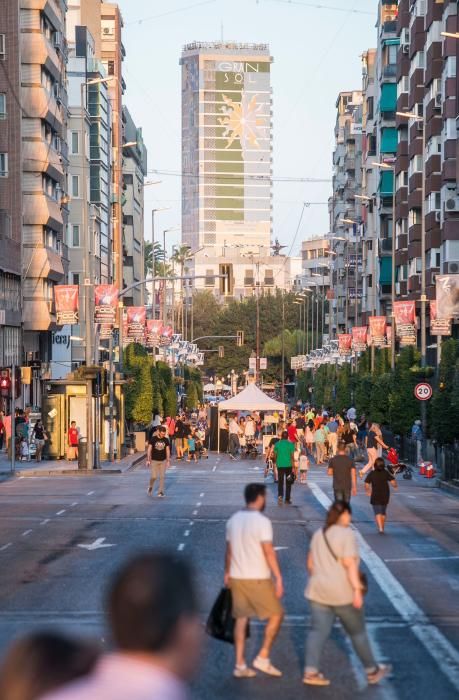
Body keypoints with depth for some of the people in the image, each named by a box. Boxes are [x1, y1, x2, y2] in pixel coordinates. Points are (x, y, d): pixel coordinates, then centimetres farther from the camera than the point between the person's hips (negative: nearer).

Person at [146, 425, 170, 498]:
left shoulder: (166, 440, 1)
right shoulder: (153, 439, -7)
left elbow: (168, 451, 7)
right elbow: (149, 449, -4)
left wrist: (168, 461, 5)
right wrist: (148, 460, -8)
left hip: (163, 461, 2)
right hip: (154, 460, -2)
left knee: (162, 477, 0)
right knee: (154, 476, -5)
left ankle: (161, 492, 7)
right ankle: (150, 487, 23)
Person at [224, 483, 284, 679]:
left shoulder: (233, 520, 6)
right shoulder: (262, 521, -14)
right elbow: (269, 552, -18)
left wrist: (227, 573, 24)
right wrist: (278, 578, -15)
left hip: (237, 577, 7)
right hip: (258, 578, -6)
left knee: (241, 619, 11)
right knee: (276, 614, 9)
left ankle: (240, 665, 11)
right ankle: (263, 658, 7)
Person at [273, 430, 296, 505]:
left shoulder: (277, 444, -1)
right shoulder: (290, 444, -6)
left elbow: (275, 455, 4)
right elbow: (292, 456, -9)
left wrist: (276, 462, 23)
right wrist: (293, 467, -7)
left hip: (280, 465, 1)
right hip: (288, 465, -1)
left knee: (280, 482, 5)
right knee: (288, 482, 11)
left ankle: (280, 495, -19)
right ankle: (287, 499, 14)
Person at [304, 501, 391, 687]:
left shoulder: (319, 534, 10)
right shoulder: (347, 534, -12)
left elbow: (310, 563, 14)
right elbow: (350, 563, -19)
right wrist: (357, 590, -20)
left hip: (319, 591, 6)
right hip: (342, 593, -6)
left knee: (319, 631, 2)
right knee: (357, 631, 8)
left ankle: (311, 672, -8)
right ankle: (372, 671, 20)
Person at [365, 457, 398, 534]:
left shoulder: (372, 474, -4)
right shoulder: (386, 473, -2)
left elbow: (366, 485, -5)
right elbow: (393, 482, -12)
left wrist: (368, 491, 15)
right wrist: (396, 486, 11)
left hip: (375, 496, -2)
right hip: (385, 496, 3)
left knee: (377, 513, -5)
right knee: (383, 512, 19)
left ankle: (380, 528, -24)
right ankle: (382, 528, 28)